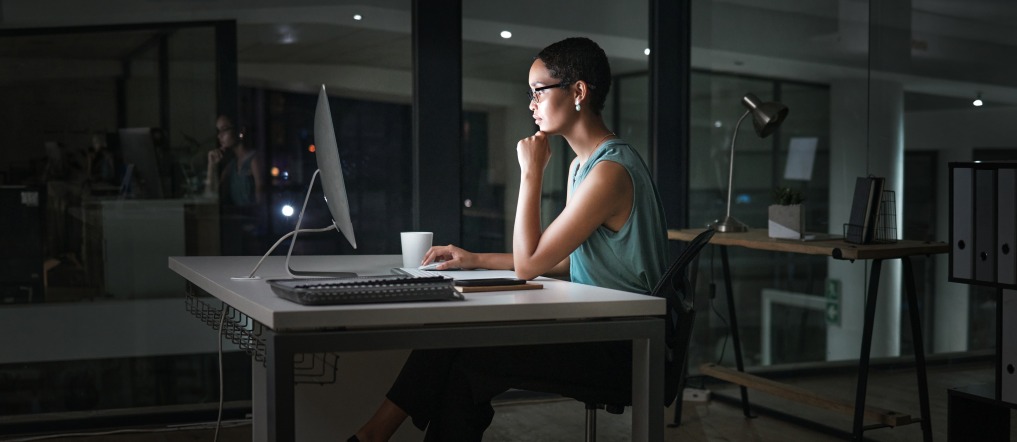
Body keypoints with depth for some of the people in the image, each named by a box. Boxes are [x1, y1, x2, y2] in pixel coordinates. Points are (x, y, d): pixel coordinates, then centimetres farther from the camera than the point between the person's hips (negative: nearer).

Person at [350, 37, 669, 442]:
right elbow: (563, 259, 17)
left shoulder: (611, 170, -20)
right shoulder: (581, 164, 13)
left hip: (622, 349, -9)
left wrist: (531, 173, -13)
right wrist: (477, 260, 12)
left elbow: (528, 264, -18)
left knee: (467, 361, -14)